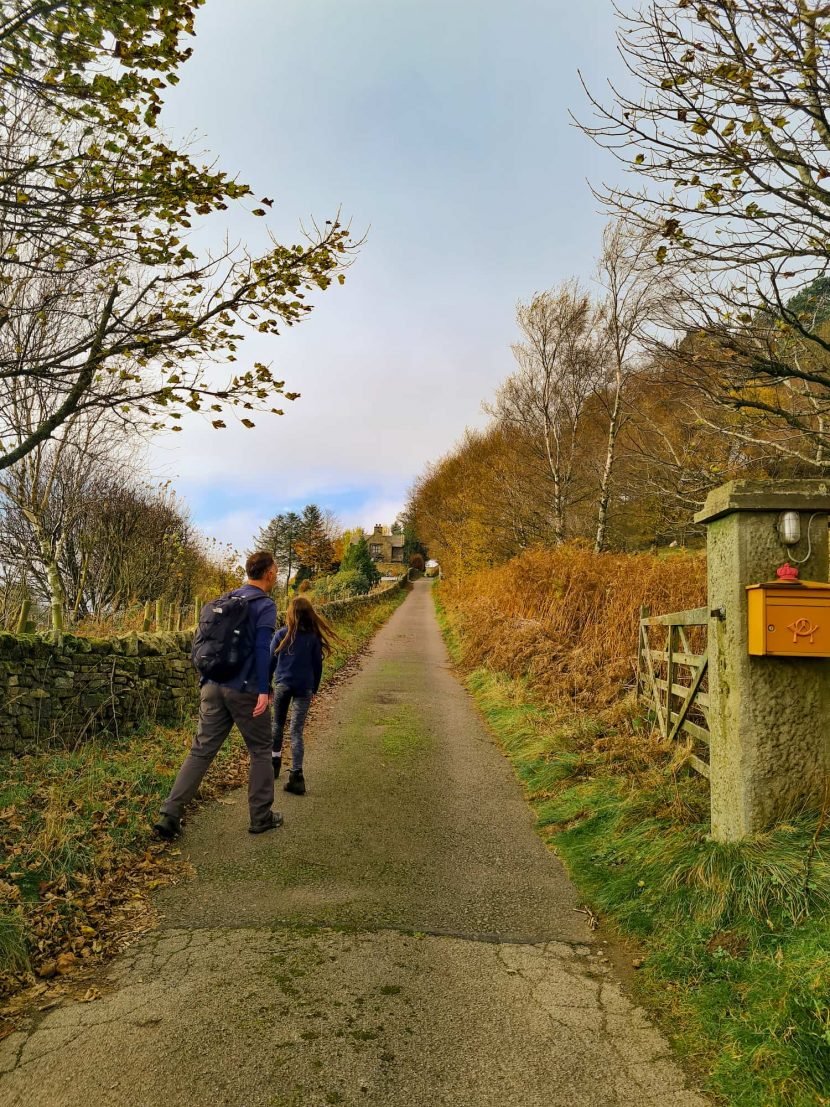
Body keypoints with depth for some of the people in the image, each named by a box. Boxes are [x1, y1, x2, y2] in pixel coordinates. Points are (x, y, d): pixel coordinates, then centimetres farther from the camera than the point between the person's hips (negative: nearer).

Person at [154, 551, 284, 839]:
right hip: (245, 691, -6)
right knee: (261, 751, 9)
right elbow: (262, 648, -17)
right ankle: (261, 816, 17)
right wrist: (264, 689, -19)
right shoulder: (265, 605, -8)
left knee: (201, 750, 7)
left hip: (213, 687, 6)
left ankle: (169, 815, 1)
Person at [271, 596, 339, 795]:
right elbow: (317, 665, 3)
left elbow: (271, 661, 1)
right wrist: (314, 689, 15)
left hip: (282, 685, 0)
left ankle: (274, 763, 33)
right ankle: (296, 776, -8)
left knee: (278, 724, 21)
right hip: (304, 688, 0)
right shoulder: (314, 637, -3)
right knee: (296, 731, -1)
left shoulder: (281, 634, -4)